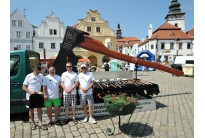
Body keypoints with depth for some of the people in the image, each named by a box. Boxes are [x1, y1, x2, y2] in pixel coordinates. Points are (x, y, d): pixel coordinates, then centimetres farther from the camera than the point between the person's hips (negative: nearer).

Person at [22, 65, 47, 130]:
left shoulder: (41, 76, -2)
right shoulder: (29, 76, -7)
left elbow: (44, 86, 2)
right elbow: (24, 87, -5)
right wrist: (30, 92, -20)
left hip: (38, 95, 1)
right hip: (30, 96, -1)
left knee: (39, 109, 6)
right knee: (31, 109, 10)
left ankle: (40, 124, 16)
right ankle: (33, 123, 26)